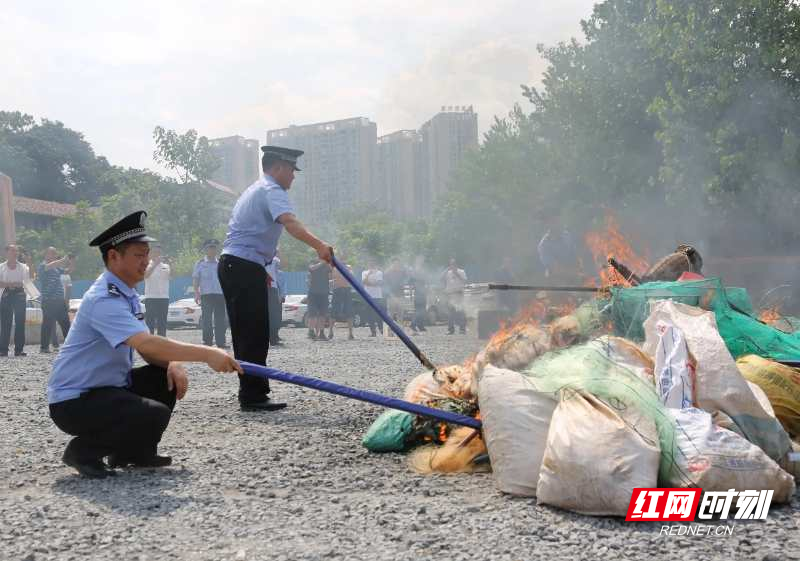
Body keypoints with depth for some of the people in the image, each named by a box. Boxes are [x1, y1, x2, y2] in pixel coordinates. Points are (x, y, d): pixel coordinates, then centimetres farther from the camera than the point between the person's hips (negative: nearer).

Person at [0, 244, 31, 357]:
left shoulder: (22, 266, 7)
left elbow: (29, 279, -9)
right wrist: (9, 284, -15)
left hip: (19, 294, 1)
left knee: (20, 322, -2)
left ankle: (19, 349, 1)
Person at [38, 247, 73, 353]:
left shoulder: (57, 267, 19)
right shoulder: (43, 265, -4)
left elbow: (67, 271, 24)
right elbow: (49, 266, -26)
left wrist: (70, 263, 5)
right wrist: (63, 260, -23)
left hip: (59, 300, 8)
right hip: (49, 301, -8)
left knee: (65, 323, 9)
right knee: (48, 324, -5)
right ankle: (44, 346, 0)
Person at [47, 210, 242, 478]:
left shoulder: (128, 295, 8)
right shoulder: (104, 299, -24)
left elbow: (149, 349, 8)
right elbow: (146, 344, -36)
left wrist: (173, 364, -14)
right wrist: (207, 354, -41)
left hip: (110, 387, 10)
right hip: (73, 402, -10)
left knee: (170, 376, 0)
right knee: (154, 415, -27)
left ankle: (133, 451, 11)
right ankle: (83, 451, -5)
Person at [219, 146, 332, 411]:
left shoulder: (254, 190, 26)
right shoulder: (271, 190, -8)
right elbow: (289, 222, -29)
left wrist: (262, 270, 34)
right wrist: (319, 245, -43)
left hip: (232, 264, 11)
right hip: (246, 267, -11)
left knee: (246, 333, 11)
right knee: (255, 333, -10)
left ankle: (251, 394, 15)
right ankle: (252, 397, -10)